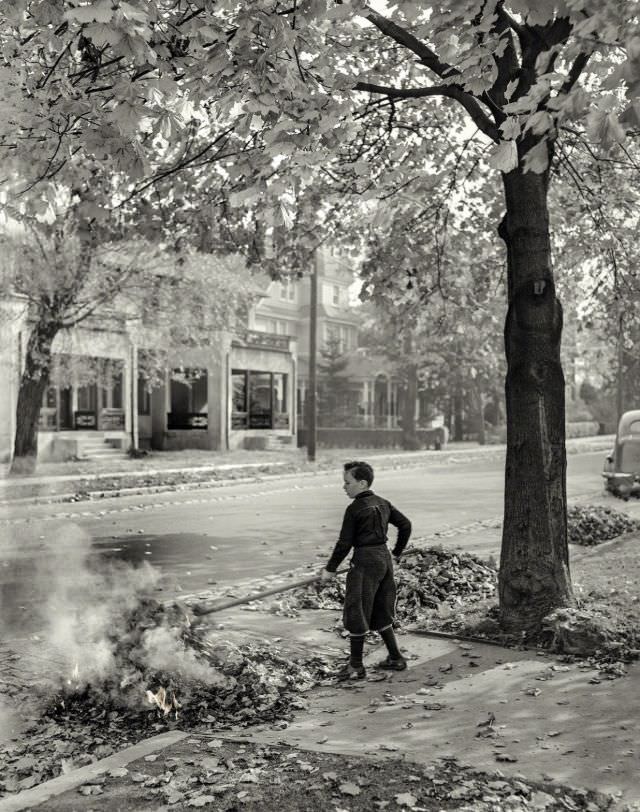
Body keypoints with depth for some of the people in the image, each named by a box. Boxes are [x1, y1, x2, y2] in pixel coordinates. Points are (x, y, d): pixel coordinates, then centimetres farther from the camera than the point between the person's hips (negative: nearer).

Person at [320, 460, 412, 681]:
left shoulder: (355, 509, -13)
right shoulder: (383, 504, 9)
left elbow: (344, 543, -13)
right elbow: (405, 524, 15)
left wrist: (330, 569, -5)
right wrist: (397, 553, 25)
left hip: (365, 561, -8)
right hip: (384, 559, 8)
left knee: (356, 613, 2)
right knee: (380, 613, 19)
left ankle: (356, 667, 8)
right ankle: (395, 658, 24)